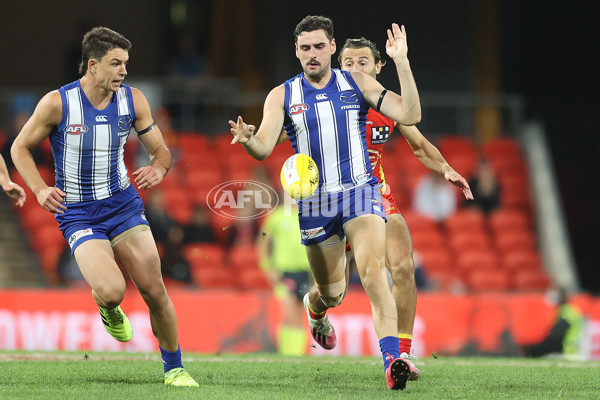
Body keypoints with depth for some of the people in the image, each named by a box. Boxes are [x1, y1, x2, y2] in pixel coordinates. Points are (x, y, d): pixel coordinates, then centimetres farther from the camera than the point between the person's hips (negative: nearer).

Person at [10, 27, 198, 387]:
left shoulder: (133, 100, -3)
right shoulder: (58, 103, -13)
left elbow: (160, 150, 8)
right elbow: (21, 148, 0)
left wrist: (158, 169, -17)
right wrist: (40, 190, -16)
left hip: (123, 204, 3)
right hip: (78, 214, -3)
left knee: (155, 291, -4)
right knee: (112, 291, -24)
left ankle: (174, 369, 15)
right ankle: (107, 308, 15)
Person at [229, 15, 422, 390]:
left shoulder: (357, 84, 2)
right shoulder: (282, 96, 2)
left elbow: (410, 114, -8)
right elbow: (264, 148, -9)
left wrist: (401, 61, -16)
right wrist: (247, 140, -33)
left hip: (360, 191, -1)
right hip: (314, 201, 1)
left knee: (373, 269, -25)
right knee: (332, 293, 10)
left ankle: (393, 359, -32)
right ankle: (315, 306, 50)